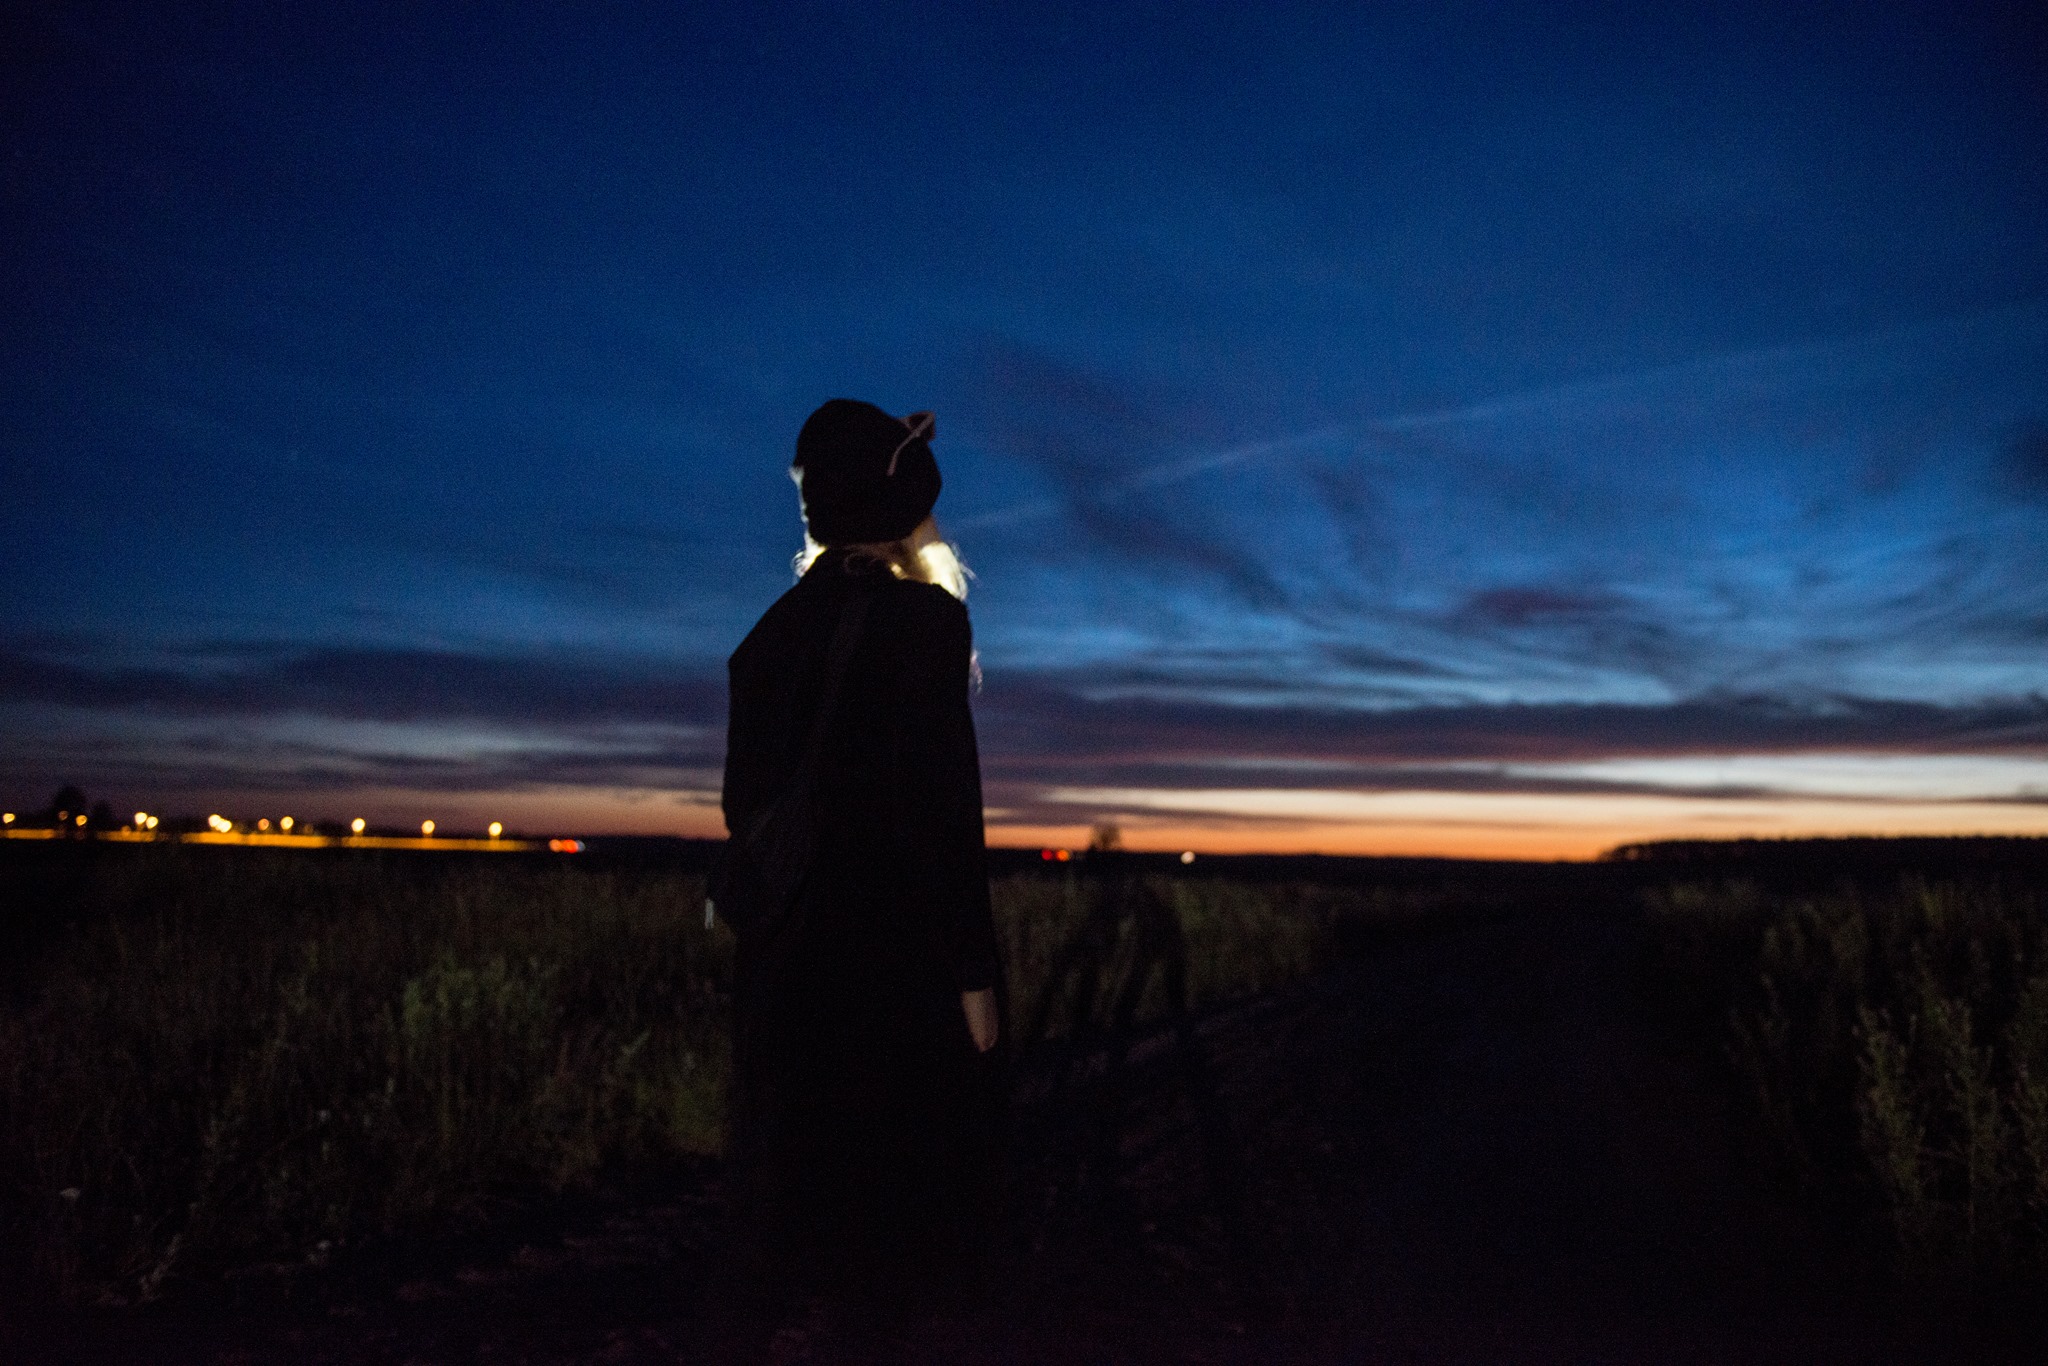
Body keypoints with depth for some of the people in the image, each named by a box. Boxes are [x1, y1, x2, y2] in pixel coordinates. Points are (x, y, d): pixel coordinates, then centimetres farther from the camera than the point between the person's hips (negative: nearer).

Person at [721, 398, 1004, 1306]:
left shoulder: (773, 634, 9)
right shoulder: (920, 621, -10)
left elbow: (746, 801, 11)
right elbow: (942, 810, -16)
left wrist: (774, 927, 18)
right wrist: (971, 970, -12)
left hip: (788, 952, 7)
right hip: (899, 953, -6)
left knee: (801, 1178, 15)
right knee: (909, 1179, 4)